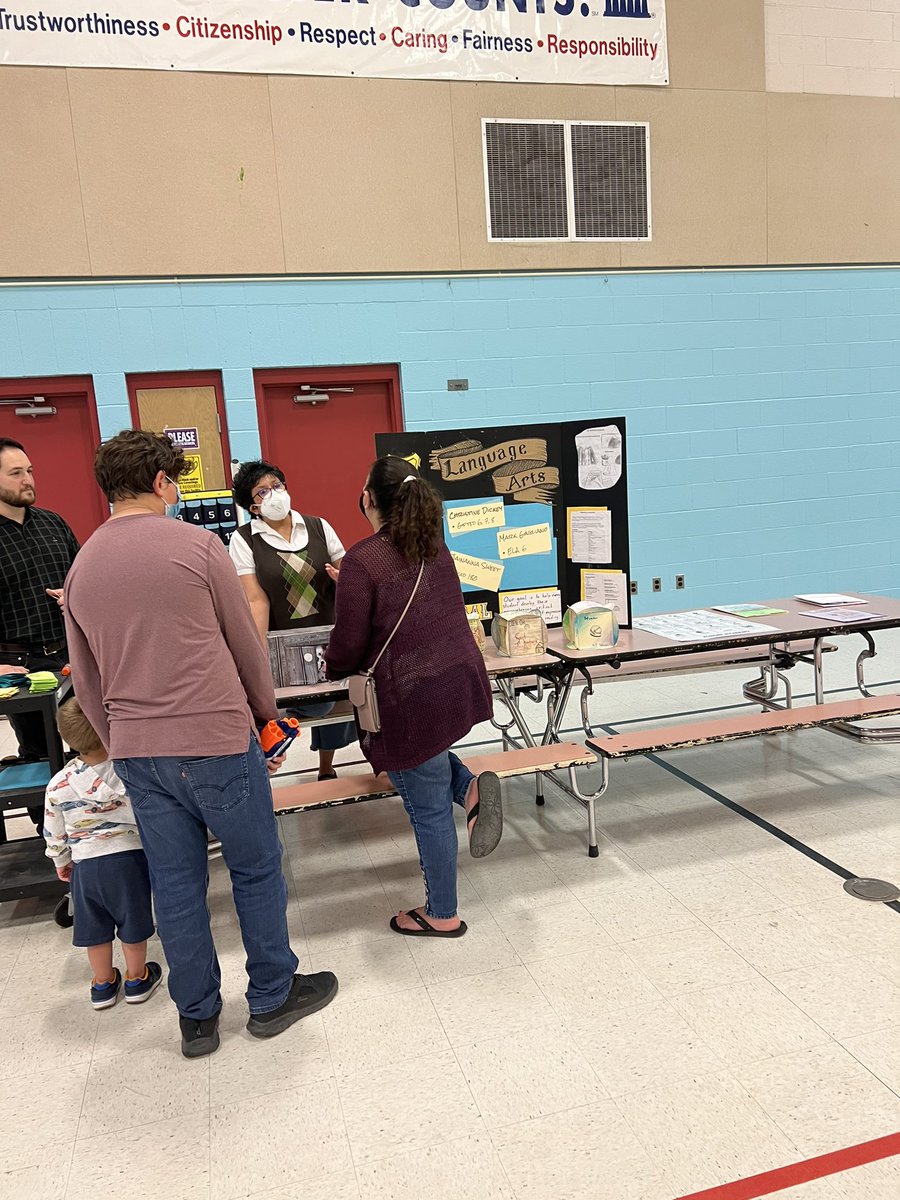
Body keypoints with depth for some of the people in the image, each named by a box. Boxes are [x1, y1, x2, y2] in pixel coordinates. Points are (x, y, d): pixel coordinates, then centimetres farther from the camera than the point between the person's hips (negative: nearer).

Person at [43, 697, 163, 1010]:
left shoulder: (58, 784, -7)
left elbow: (53, 832, 4)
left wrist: (61, 862, 21)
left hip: (85, 864, 2)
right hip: (129, 857, -2)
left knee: (95, 927, 18)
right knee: (133, 923, 15)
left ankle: (104, 984, 35)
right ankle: (137, 978, 31)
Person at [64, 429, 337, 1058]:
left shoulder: (81, 568, 7)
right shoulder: (197, 545, -9)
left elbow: (86, 682, 12)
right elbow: (246, 643, -3)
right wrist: (268, 714, 11)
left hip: (136, 751, 6)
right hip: (216, 741, -5)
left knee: (175, 884, 15)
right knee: (257, 869, 12)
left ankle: (197, 1018, 29)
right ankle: (273, 996, 27)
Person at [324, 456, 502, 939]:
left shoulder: (361, 560, -16)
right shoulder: (433, 547, 6)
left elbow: (348, 647, -13)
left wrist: (331, 665, 11)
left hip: (415, 697, -7)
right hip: (463, 681, 8)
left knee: (428, 810, 9)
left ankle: (441, 916, 26)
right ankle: (470, 786, 10)